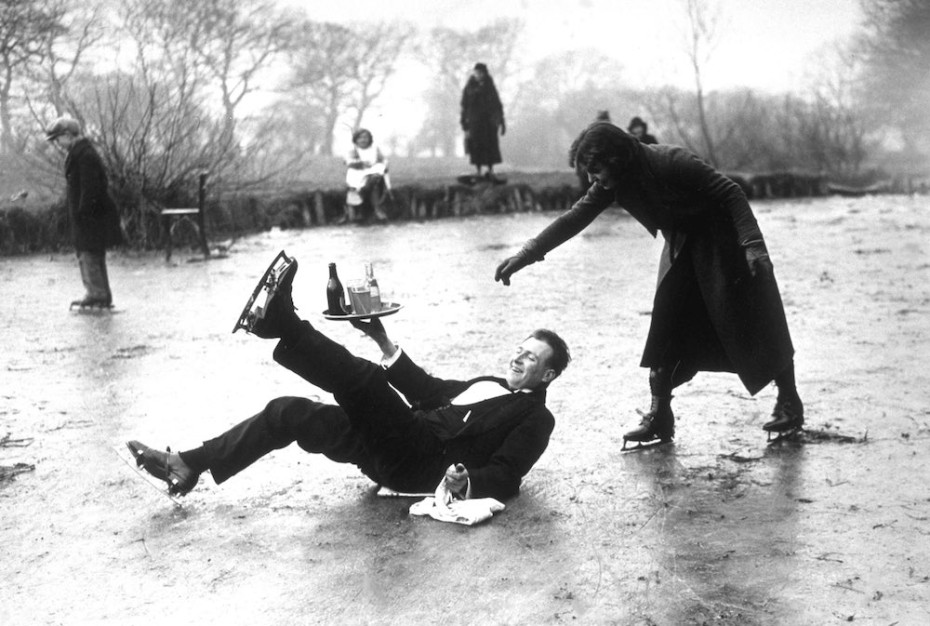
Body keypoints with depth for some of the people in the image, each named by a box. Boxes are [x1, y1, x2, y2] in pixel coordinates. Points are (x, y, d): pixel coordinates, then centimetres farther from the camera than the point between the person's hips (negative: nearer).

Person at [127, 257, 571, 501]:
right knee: (289, 412, -2)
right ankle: (189, 466, -1)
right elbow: (427, 389, 26)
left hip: (425, 464, -8)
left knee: (364, 381, -29)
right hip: (397, 451, 8)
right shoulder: (488, 385, 29)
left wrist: (466, 482, -29)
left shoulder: (535, 419, 4)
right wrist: (386, 345, 16)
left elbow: (506, 479, -8)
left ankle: (282, 322, -32)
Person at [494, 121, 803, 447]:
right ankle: (659, 416, 1)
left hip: (725, 243, -6)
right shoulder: (614, 182, -10)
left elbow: (730, 193, -27)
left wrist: (753, 244, -33)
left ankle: (789, 404, 10)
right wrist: (526, 254, -12)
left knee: (755, 324, -3)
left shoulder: (672, 162, -30)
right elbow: (574, 218, -6)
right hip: (681, 247, 6)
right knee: (665, 328, -4)